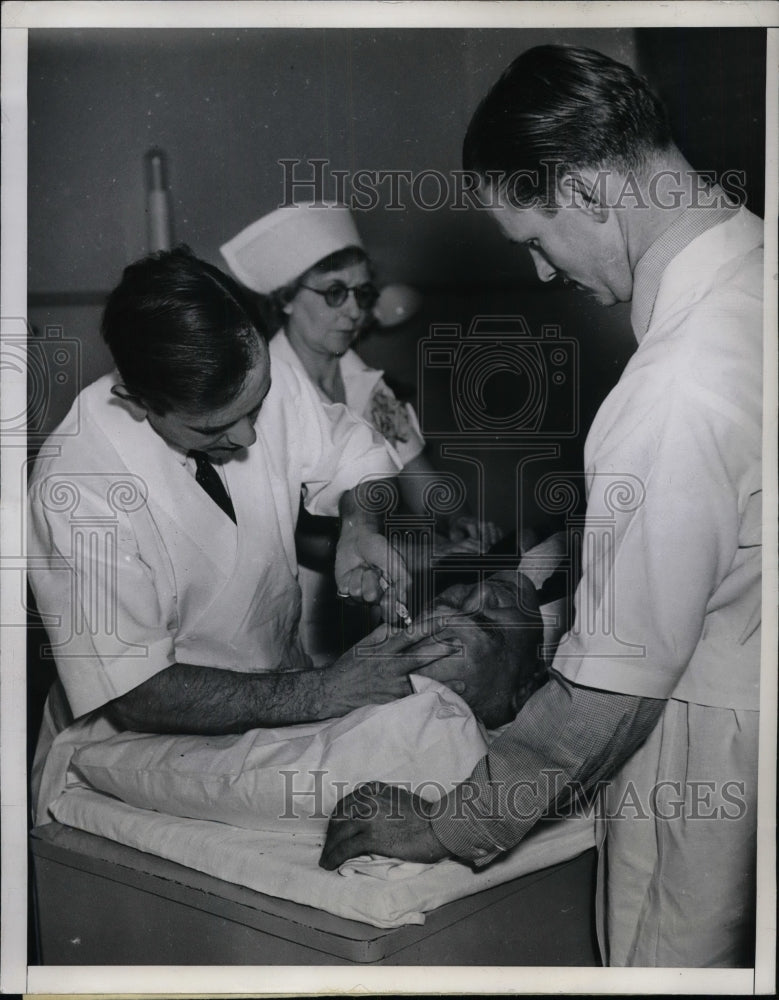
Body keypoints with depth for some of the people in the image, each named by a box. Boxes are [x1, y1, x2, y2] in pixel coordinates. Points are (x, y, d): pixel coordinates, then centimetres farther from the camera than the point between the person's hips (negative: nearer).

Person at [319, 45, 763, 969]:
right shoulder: (751, 257, -3)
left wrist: (449, 827, -13)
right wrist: (541, 568, 14)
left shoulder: (679, 390, -31)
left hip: (709, 749, -9)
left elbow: (614, 686, -25)